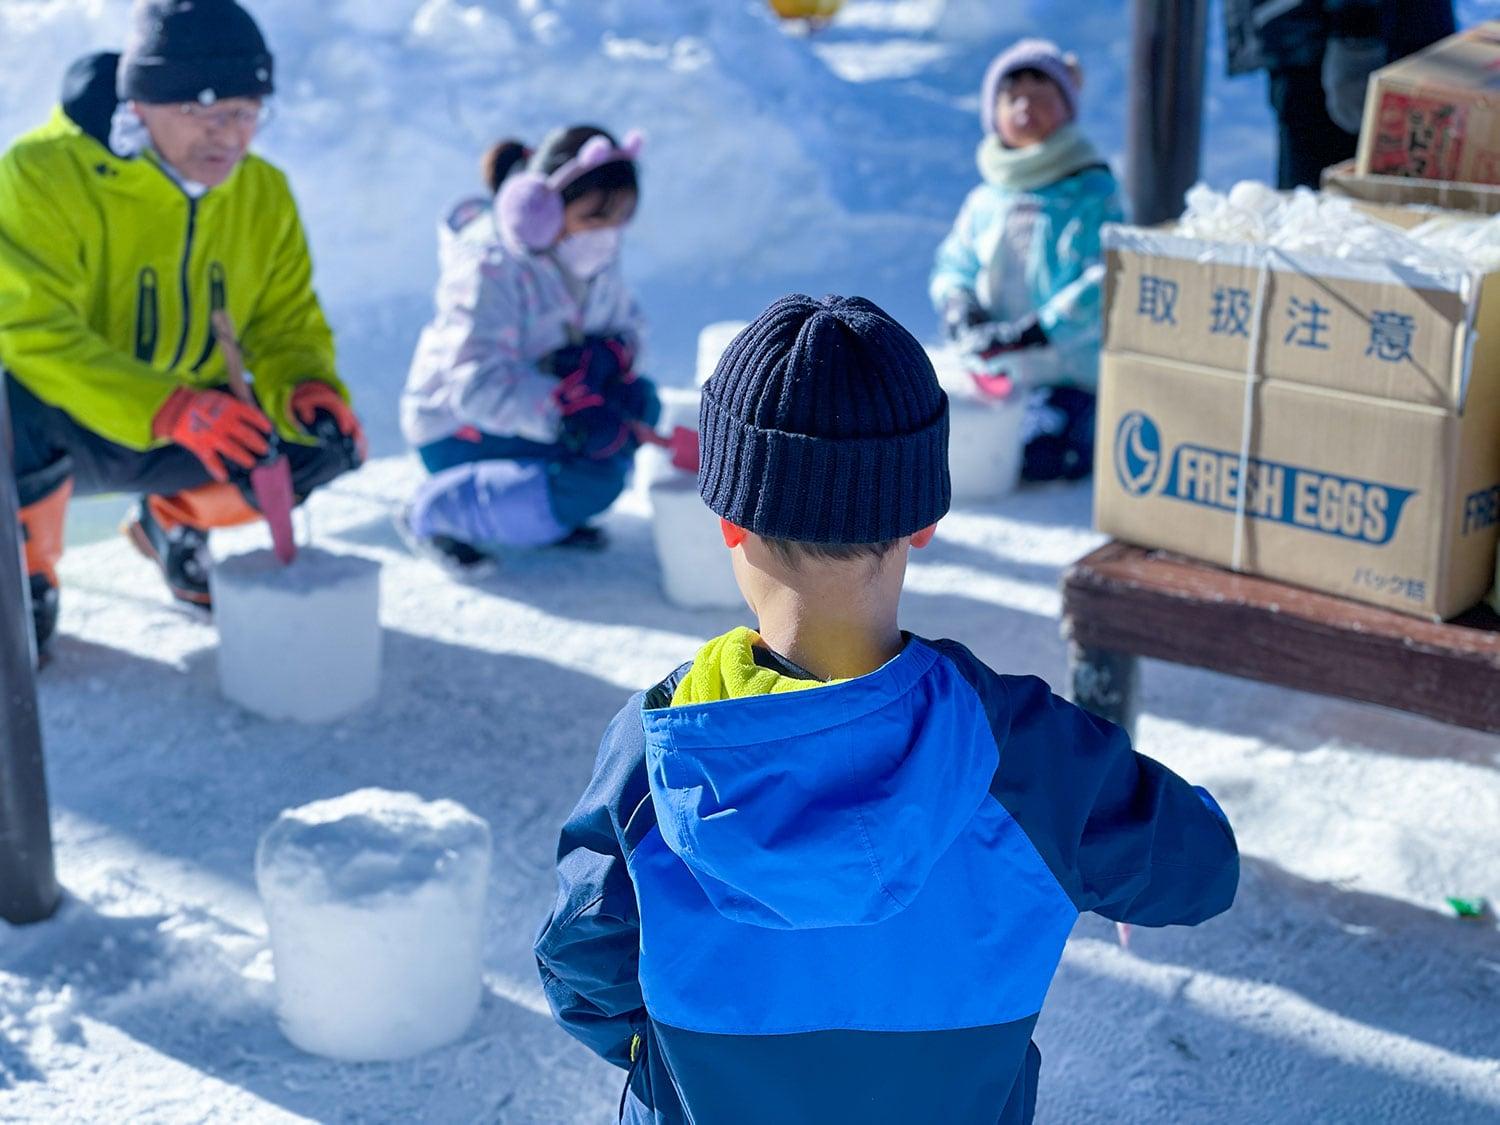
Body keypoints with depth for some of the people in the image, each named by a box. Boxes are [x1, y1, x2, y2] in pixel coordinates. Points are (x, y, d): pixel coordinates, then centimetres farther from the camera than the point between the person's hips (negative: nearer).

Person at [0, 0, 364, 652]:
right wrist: (171, 408, -44)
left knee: (326, 443, -15)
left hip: (182, 440, 5)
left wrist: (306, 387, -26)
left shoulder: (263, 193, -4)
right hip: (54, 434, -5)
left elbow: (287, 325, 0)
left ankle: (172, 521, 15)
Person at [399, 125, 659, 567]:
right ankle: (431, 513, -13)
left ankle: (552, 512, 1)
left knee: (639, 402, -12)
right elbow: (477, 384, -33)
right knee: (593, 480, -29)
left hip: (529, 408, 8)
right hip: (457, 430, -8)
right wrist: (566, 413, -46)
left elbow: (628, 325, 2)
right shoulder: (490, 268, -27)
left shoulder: (594, 257, -2)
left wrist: (606, 354, -24)